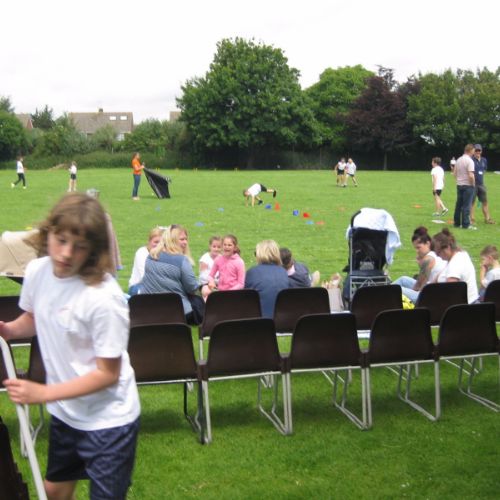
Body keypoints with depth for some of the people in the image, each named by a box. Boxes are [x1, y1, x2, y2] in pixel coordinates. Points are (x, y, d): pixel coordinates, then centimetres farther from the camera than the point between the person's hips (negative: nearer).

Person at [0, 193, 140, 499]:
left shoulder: (103, 298, -29)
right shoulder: (37, 271, -9)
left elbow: (108, 373, -22)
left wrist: (43, 393, -24)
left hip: (108, 420, -7)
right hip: (64, 411, 7)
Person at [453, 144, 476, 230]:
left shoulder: (458, 160, 8)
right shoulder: (469, 161, -16)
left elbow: (454, 173, 14)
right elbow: (471, 175, -22)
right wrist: (473, 184, -9)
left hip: (459, 185, 7)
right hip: (468, 185, -7)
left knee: (458, 204, 13)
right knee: (466, 205, -3)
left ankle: (456, 222, 18)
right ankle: (466, 224, -2)